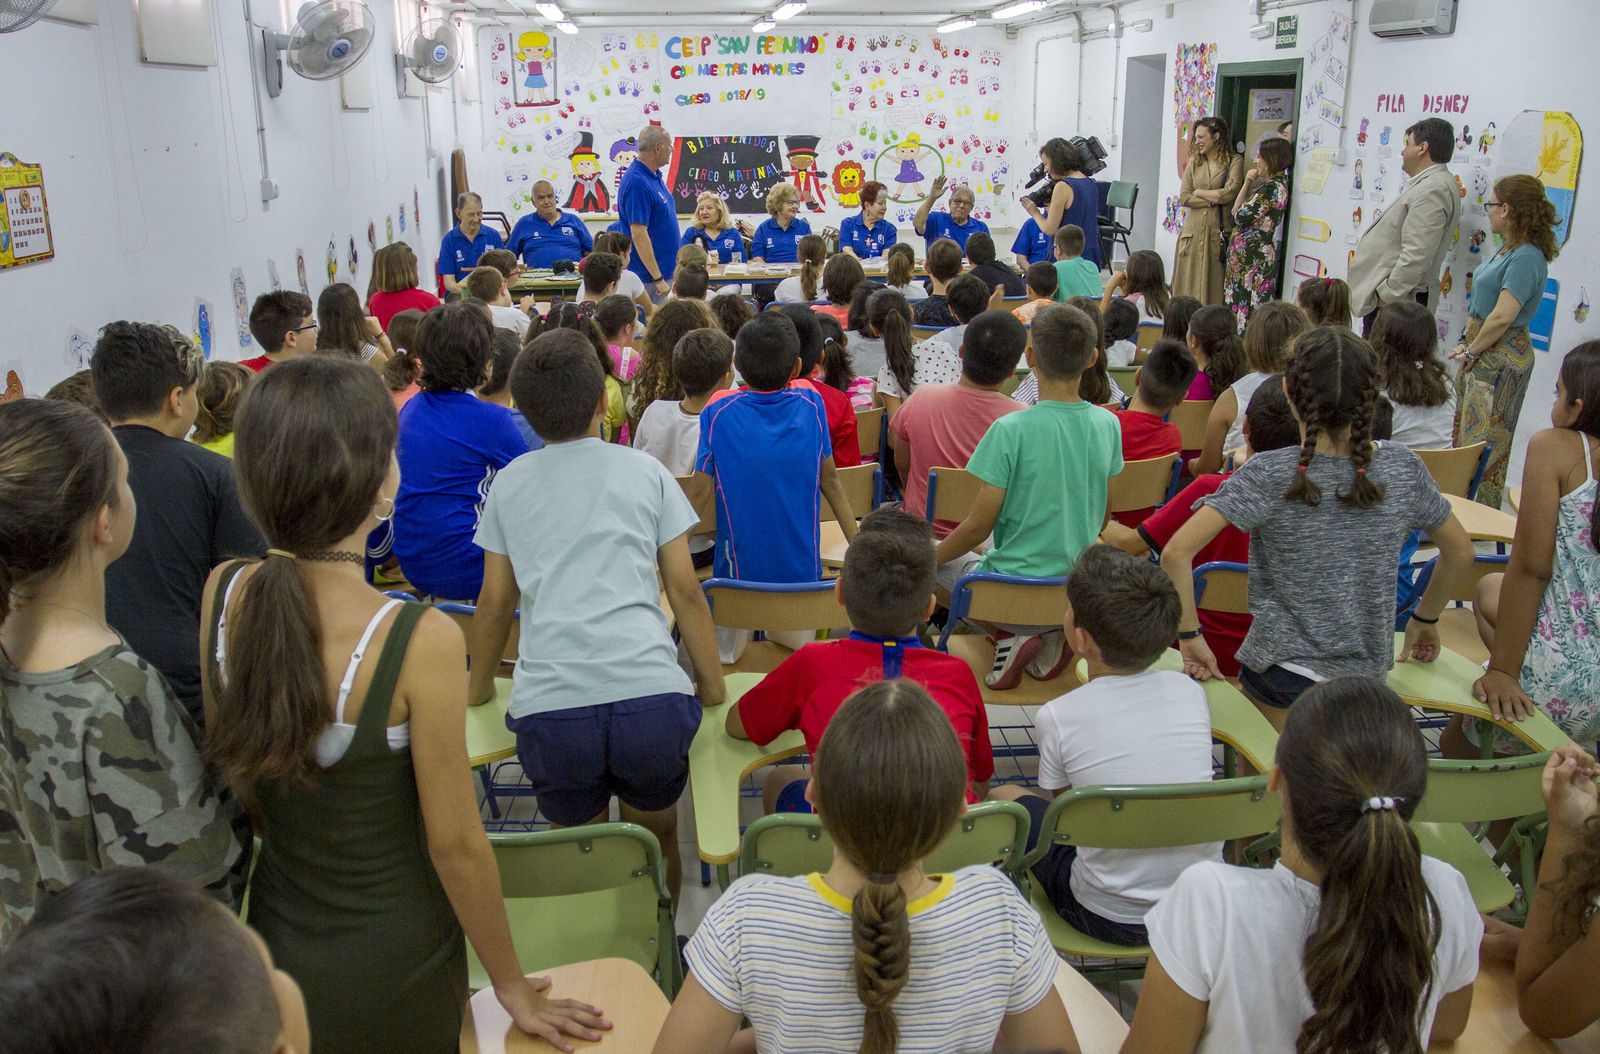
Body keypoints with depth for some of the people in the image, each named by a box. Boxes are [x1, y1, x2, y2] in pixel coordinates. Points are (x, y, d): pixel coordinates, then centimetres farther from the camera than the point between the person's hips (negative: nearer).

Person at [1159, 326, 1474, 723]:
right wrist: (1425, 620, 22)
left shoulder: (1266, 476, -19)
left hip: (1284, 673, -4)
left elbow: (1176, 553, -26)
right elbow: (1460, 552, 8)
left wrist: (1190, 635, -13)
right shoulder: (1403, 468, -7)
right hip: (1368, 676, 4)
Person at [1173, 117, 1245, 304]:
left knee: (1213, 287, -2)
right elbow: (1183, 197, 2)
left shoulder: (1234, 161, 2)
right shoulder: (1194, 162, 12)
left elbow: (1229, 194, -12)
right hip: (1193, 231, 3)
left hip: (1219, 232, -3)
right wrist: (1214, 199, -7)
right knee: (1188, 284, 1)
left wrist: (1199, 192, -1)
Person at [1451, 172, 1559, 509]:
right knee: (1463, 430, 18)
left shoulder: (1526, 258, -21)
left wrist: (1471, 351, -14)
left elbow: (1502, 317, -25)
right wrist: (1467, 341, 7)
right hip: (1482, 354, 10)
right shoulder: (1508, 251, 10)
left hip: (1501, 360, -10)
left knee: (1484, 441, -2)